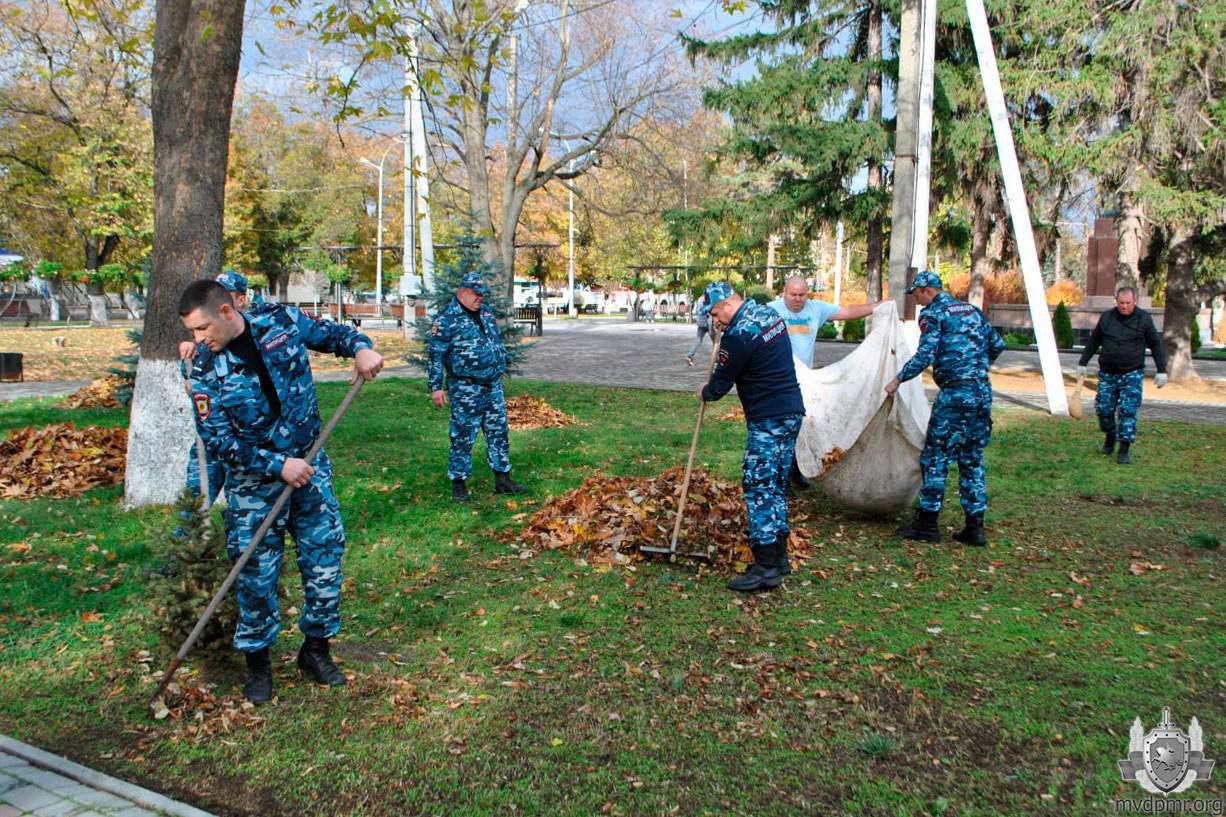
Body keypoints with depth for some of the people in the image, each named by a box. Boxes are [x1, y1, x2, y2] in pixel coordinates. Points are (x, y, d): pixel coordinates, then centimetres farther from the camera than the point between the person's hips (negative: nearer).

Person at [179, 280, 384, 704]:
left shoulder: (281, 320, -8)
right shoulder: (206, 371, -13)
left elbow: (332, 333, 9)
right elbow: (219, 442, -14)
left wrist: (360, 347, -13)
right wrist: (278, 465, -21)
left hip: (309, 465, 2)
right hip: (254, 481, -2)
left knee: (325, 558, 6)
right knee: (257, 575, 1)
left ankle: (315, 648, 24)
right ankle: (258, 662, 21)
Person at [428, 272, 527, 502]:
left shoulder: (486, 311, 10)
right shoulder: (447, 318, -12)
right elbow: (435, 354, -12)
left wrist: (501, 368, 22)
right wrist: (436, 387, -14)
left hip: (493, 386, 7)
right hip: (466, 389, -7)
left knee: (499, 433, 11)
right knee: (463, 436, 0)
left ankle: (503, 479, 20)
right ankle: (459, 483, 12)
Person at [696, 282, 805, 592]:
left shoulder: (738, 335, -17)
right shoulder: (769, 313, 12)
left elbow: (722, 382, -7)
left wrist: (705, 393, 14)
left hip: (769, 420, -10)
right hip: (792, 413, 10)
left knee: (758, 487, -7)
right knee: (776, 485, 15)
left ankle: (765, 568, -7)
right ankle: (779, 557, 22)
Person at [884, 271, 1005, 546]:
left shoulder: (933, 313, -4)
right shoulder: (971, 309, 18)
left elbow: (925, 355, -14)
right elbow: (997, 344, 22)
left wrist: (898, 380, -4)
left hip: (955, 393, -7)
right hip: (983, 392, 7)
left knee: (936, 457, 1)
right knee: (972, 459, 12)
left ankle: (927, 524, 4)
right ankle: (975, 527, 13)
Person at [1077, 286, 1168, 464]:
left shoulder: (1143, 319, -3)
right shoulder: (1106, 317, 2)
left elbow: (1156, 345, 4)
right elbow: (1093, 342, 14)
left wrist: (1161, 371, -1)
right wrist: (1082, 363, 14)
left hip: (1132, 374, -2)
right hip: (1107, 373, 2)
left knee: (1128, 411, -9)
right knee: (1103, 409, 2)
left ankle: (1124, 451, -5)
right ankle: (1110, 437, 30)